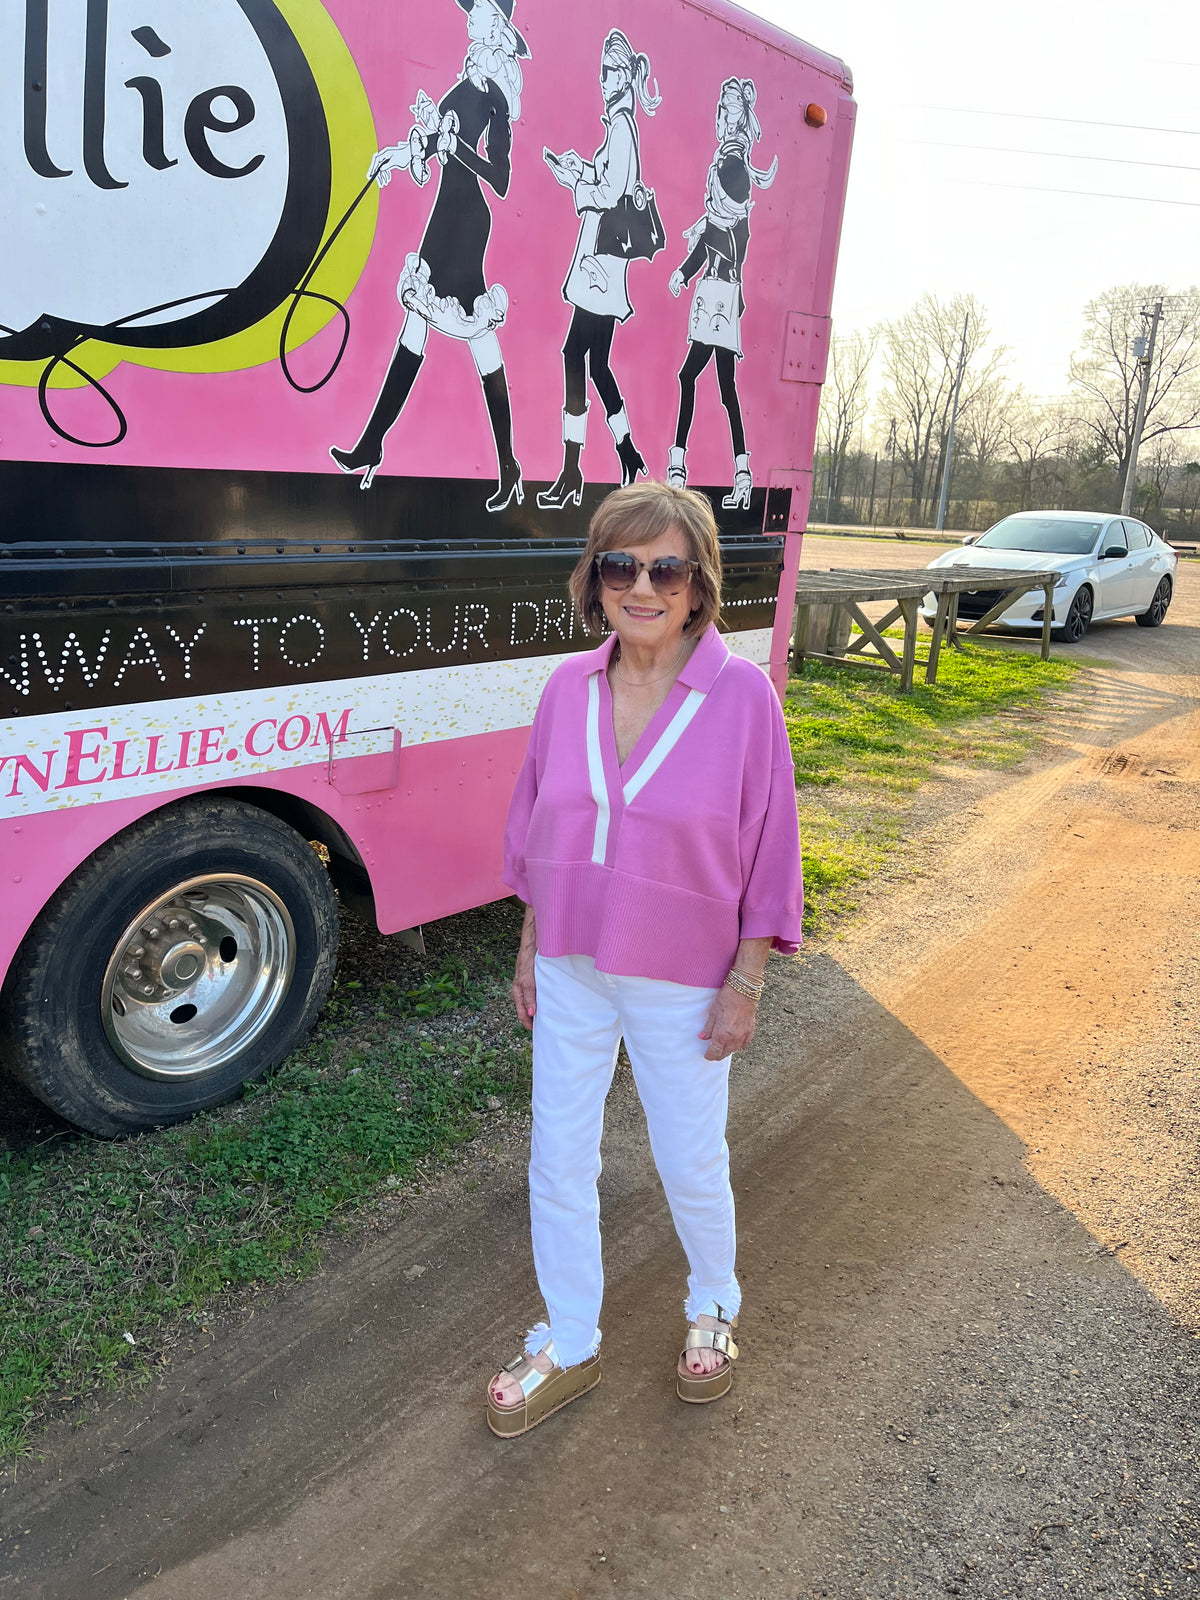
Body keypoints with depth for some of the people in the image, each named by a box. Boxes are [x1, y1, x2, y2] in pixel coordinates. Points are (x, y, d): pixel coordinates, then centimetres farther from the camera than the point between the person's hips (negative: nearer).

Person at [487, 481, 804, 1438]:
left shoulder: (742, 694, -15)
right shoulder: (569, 687, -4)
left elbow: (768, 851, -9)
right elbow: (536, 825, 6)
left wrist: (745, 984, -8)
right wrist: (531, 949, 9)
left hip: (682, 983, -3)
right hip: (570, 971, 4)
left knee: (692, 1164, 16)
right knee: (559, 1161, 14)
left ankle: (714, 1309, 47)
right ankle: (570, 1346, 38)